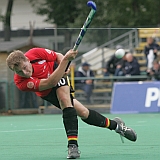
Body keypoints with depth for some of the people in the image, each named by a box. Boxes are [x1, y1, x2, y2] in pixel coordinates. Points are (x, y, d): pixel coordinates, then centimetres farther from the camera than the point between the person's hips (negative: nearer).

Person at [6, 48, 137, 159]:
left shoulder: (35, 53, -30)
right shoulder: (21, 82, -36)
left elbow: (57, 56, -9)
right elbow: (50, 82, -41)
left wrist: (65, 69, -29)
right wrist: (65, 60, -48)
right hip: (47, 93, 0)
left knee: (64, 99, -31)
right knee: (83, 113, -5)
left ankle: (72, 144, -27)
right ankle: (114, 124, 18)